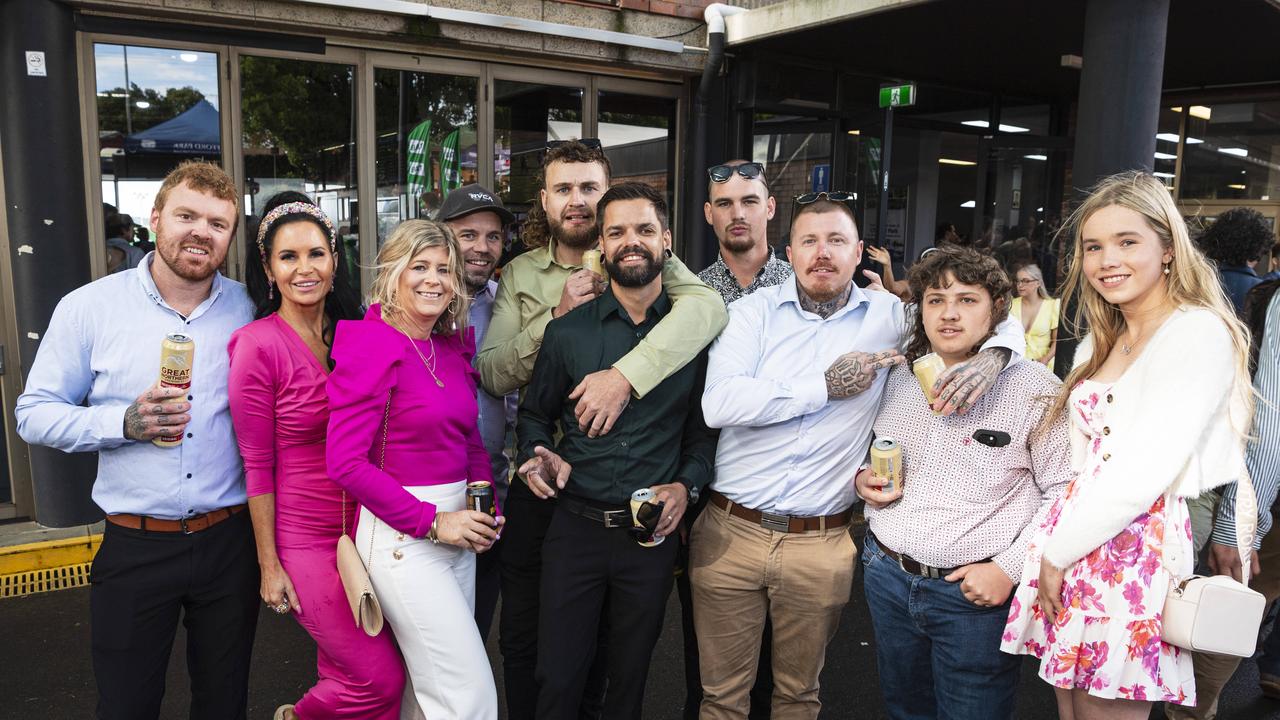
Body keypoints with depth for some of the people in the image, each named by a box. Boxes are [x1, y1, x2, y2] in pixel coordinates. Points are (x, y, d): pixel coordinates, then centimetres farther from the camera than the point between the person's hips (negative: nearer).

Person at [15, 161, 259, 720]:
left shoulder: (249, 311, -1)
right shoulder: (90, 307, -5)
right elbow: (34, 414, -2)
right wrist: (126, 422, -19)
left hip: (230, 542, 1)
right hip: (135, 547, -1)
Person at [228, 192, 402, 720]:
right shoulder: (259, 345, -13)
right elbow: (257, 466, -10)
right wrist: (269, 565, -8)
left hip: (362, 530, 5)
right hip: (304, 538, -5)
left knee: (343, 668, 11)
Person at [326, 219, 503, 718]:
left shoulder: (453, 348, 10)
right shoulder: (370, 345, -12)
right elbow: (347, 462, -16)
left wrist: (485, 507, 0)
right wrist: (432, 522, -16)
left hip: (455, 530, 7)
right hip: (401, 536, -7)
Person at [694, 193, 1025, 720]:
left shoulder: (887, 315, 4)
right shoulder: (757, 310, -1)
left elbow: (1000, 318, 10)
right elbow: (718, 403, -16)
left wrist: (991, 356, -13)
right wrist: (825, 387, -14)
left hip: (821, 545, 1)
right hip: (731, 532, -1)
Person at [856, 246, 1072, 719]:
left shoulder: (1032, 386, -9)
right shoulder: (897, 379, 5)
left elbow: (1064, 492, -10)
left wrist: (1009, 569, -16)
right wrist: (863, 478, -2)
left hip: (977, 591, -5)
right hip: (887, 576, 5)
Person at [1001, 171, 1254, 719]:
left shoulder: (1200, 332, -11)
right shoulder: (1098, 344, 13)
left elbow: (1145, 471, -18)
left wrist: (1059, 552, -12)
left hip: (1137, 546, -7)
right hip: (1073, 539, 7)